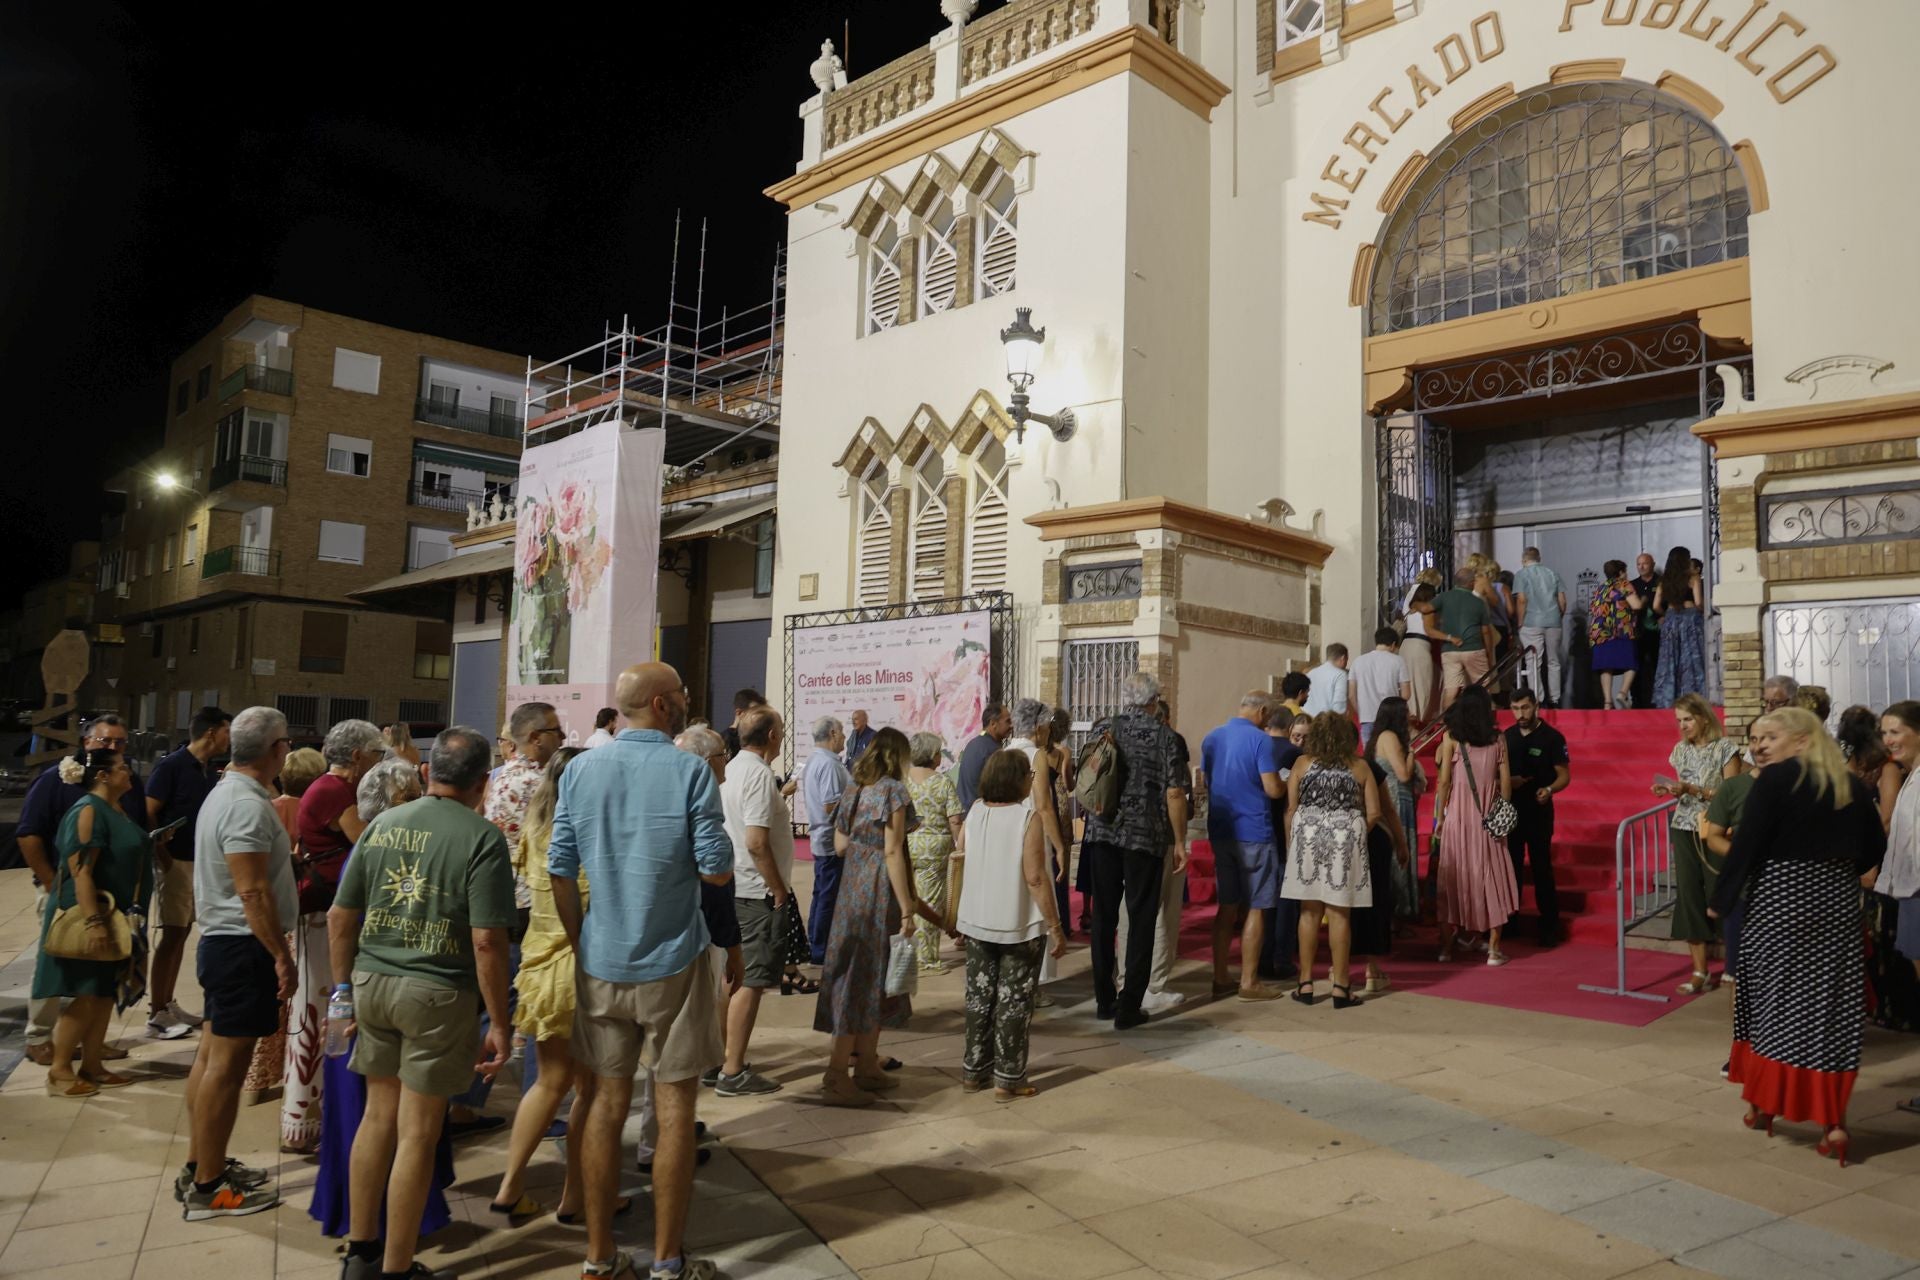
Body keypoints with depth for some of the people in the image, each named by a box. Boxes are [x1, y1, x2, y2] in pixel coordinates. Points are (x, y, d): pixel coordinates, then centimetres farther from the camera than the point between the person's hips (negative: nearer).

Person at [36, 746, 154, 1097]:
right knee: (85, 996, -4)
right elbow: (80, 871, -23)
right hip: (89, 917, -9)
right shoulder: (88, 811, -17)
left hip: (116, 917, 9)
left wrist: (131, 917, 23)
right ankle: (58, 1070, 7)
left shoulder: (116, 810, 11)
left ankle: (92, 1065, 19)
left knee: (105, 993, 11)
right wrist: (93, 921, -28)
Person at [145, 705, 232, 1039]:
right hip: (177, 862, -7)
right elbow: (148, 814, -14)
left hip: (202, 861, 7)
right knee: (171, 934, -4)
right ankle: (156, 1014, 3)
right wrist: (164, 857, -16)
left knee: (182, 933, 12)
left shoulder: (212, 771, 9)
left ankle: (169, 1004, 21)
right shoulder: (171, 766, -12)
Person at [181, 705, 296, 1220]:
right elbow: (253, 892, -24)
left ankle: (201, 1166, 28)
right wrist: (283, 956, -21)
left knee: (212, 1056, 17)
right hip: (244, 947, -11)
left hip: (220, 941, 11)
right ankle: (207, 1188, 6)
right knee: (226, 1065, -3)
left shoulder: (225, 792, 11)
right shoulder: (249, 805, -21)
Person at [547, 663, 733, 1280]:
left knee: (608, 1099, 14)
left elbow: (560, 869, 2)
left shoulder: (580, 770, 1)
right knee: (674, 1105, 7)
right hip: (671, 963, -4)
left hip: (601, 964, 4)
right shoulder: (690, 772, -12)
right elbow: (717, 870, -13)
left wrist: (581, 942, 12)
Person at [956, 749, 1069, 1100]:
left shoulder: (975, 813, -2)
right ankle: (1008, 1080, 13)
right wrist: (1056, 927, -14)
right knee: (1014, 1001, 6)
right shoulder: (1027, 817, -17)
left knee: (979, 997, 16)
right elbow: (1035, 878, -18)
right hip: (1020, 926, -5)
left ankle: (973, 1071, 26)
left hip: (977, 923, 5)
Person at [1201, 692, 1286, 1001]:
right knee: (1256, 908, 3)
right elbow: (1273, 790, -17)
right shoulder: (1260, 740, -13)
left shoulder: (1212, 738, 8)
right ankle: (1248, 982, 6)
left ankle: (1221, 978, 16)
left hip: (1220, 831, 6)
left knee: (1227, 906, 13)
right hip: (1254, 833, -6)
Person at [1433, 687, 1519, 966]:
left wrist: (1439, 817, 2)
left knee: (1452, 879, 6)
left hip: (1457, 817, -1)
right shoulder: (1497, 739, 3)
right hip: (1488, 818, 1)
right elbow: (1505, 781, 1)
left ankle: (1446, 946, 11)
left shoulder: (1451, 737, -2)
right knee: (1492, 879, 7)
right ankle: (1494, 949, 7)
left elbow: (1444, 780, -5)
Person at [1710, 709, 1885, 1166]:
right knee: (1831, 1006, 6)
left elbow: (1746, 842, -13)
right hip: (1838, 902, 5)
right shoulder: (1852, 785, 6)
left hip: (1781, 898, -5)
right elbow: (1874, 848, 10)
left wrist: (1721, 899, -6)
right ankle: (1833, 1122, 4)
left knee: (1773, 1000, 8)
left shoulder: (1777, 778, -10)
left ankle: (1764, 1104, 20)